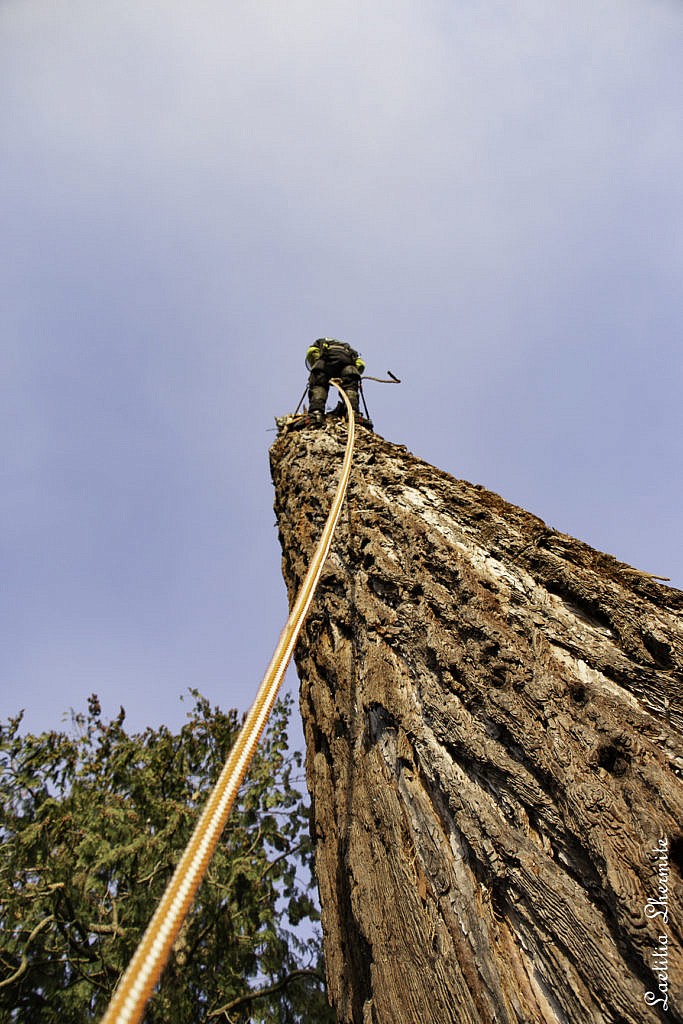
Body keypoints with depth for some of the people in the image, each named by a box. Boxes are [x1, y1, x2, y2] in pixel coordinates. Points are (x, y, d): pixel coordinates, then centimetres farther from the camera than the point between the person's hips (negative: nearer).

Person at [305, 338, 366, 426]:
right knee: (350, 387, -2)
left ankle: (316, 412, -30)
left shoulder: (320, 342, 40)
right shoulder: (347, 347, 44)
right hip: (347, 358, 2)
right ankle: (352, 412, -28)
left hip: (327, 356, -2)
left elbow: (311, 351, 15)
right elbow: (361, 364, 23)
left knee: (318, 386, -6)